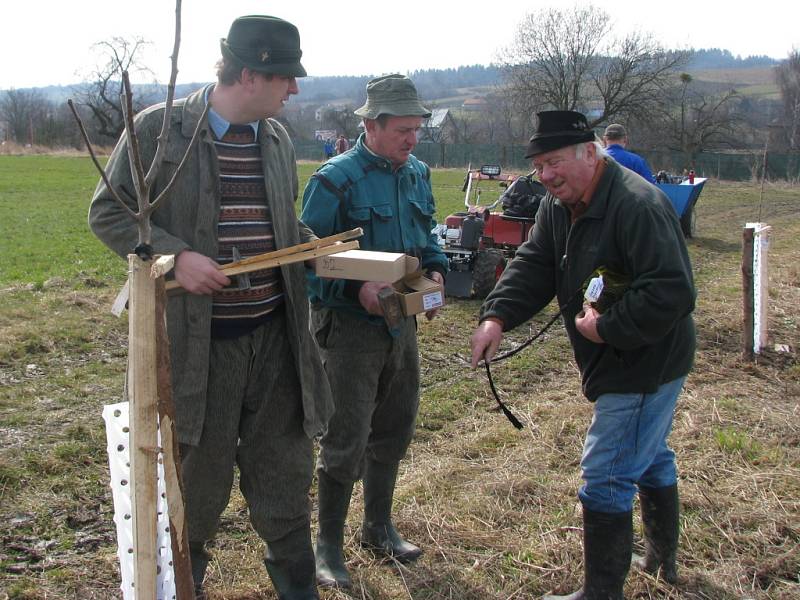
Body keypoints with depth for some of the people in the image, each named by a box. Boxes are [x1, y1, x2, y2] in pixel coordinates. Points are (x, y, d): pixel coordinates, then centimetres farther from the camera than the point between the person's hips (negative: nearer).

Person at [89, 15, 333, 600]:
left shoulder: (277, 137, 7)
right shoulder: (158, 129, -9)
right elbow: (107, 211, -5)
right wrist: (175, 255, -19)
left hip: (275, 334, 4)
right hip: (198, 338, -4)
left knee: (285, 472, 12)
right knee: (199, 471, 12)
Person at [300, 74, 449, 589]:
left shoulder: (418, 174, 6)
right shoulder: (336, 179, -16)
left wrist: (435, 268, -2)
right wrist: (356, 289, -29)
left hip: (402, 321, 7)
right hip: (350, 326, -7)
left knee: (394, 430, 17)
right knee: (347, 439, -3)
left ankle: (379, 527, 36)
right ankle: (329, 545, 15)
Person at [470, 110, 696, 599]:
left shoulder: (638, 206, -27)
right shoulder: (559, 204, 4)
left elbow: (672, 292, -31)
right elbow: (534, 265, 1)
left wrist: (607, 327, -25)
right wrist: (497, 316, -14)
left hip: (648, 362, -10)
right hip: (616, 360, 10)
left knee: (606, 477, -7)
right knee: (650, 457, 25)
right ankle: (663, 558, 45)